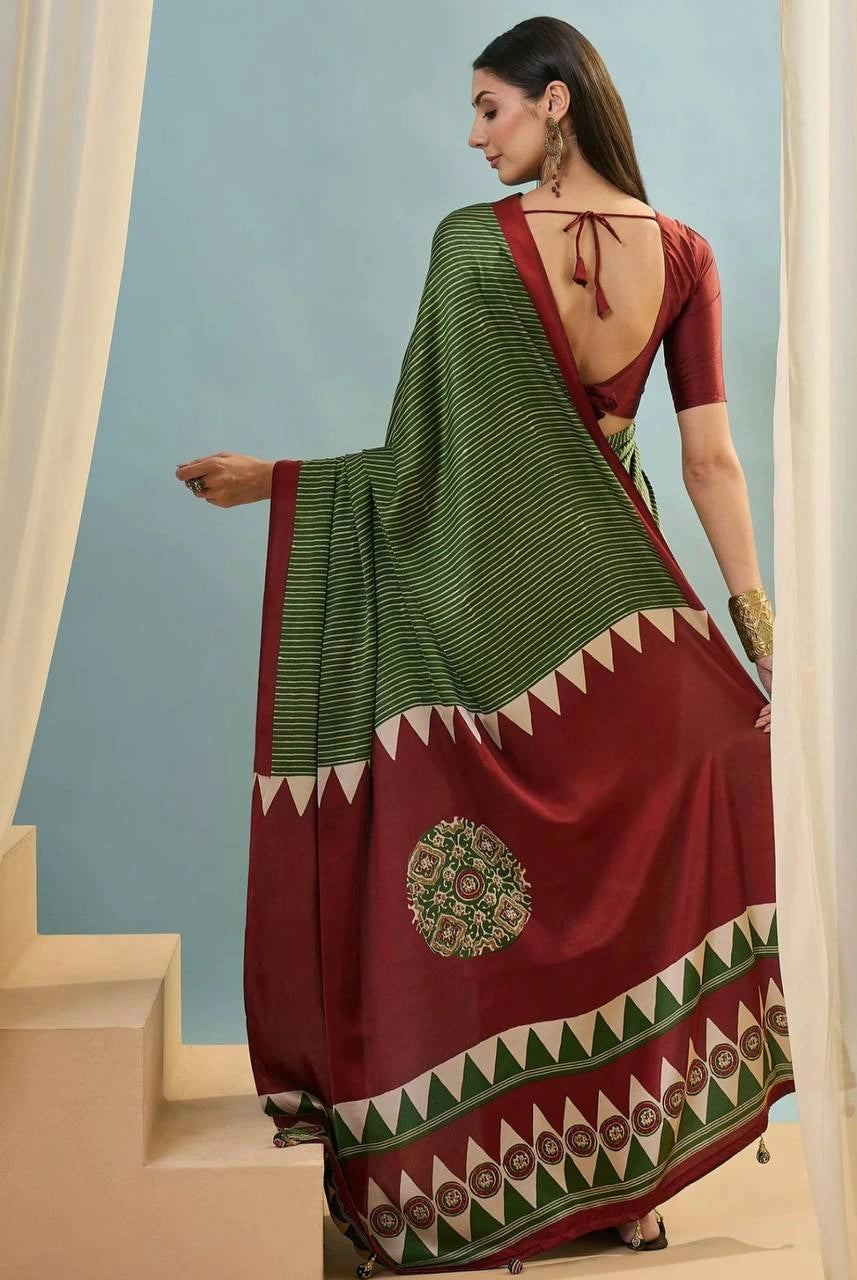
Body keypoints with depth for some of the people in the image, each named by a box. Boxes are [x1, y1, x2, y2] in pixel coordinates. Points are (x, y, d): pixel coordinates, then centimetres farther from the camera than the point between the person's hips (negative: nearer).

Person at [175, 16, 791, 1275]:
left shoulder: (474, 241, -8)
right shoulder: (682, 252, 3)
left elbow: (429, 458, -10)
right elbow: (712, 462, 0)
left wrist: (268, 480, 2)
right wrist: (764, 637, 3)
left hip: (494, 610, -4)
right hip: (619, 609, 4)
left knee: (482, 912, 6)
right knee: (621, 889, 15)